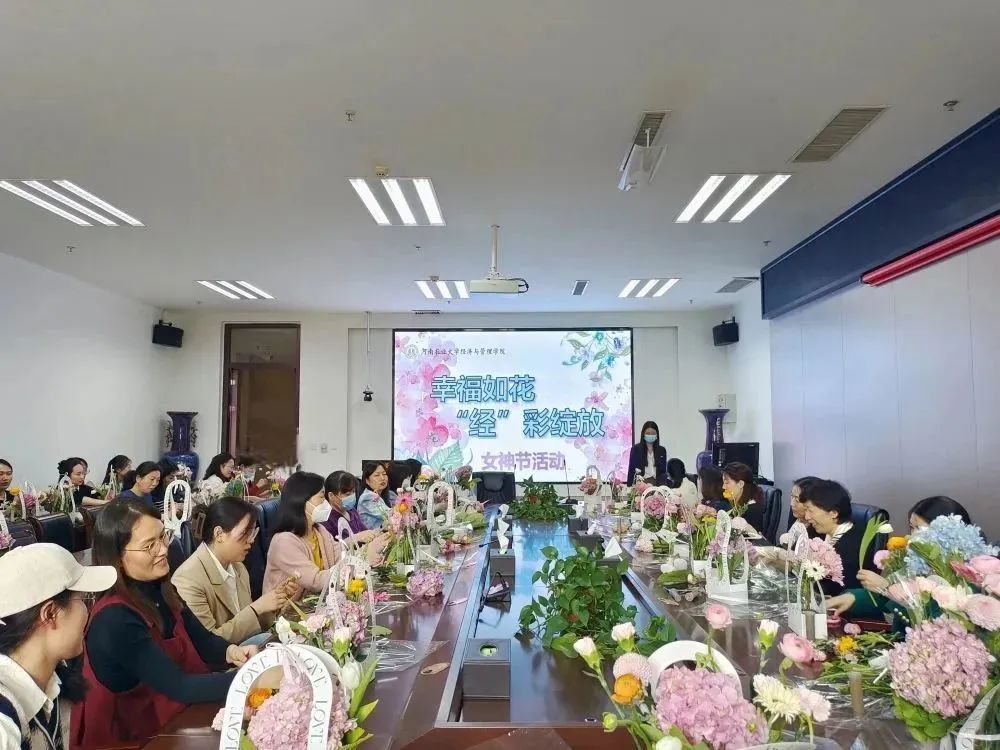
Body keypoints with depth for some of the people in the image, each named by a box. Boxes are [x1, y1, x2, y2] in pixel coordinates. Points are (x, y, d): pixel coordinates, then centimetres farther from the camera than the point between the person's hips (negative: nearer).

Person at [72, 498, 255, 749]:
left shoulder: (159, 588, -2)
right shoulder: (114, 620, -25)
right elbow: (178, 686, -28)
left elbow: (201, 640, 6)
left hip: (175, 713, 7)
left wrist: (231, 652, -14)